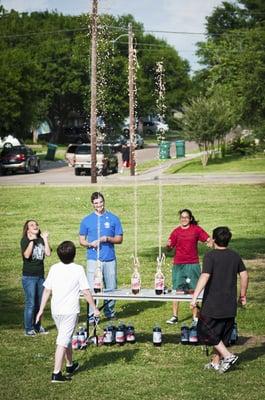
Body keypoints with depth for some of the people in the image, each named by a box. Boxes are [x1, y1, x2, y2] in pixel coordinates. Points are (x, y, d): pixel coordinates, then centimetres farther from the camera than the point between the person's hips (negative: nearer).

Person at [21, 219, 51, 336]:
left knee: (39, 303, 9)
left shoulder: (41, 240, 8)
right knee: (30, 303, -5)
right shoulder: (25, 240, -5)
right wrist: (31, 240, -20)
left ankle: (37, 326, 20)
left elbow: (48, 253, -6)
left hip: (40, 275, 5)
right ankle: (28, 329, 1)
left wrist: (45, 239, -6)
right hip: (29, 276, -5)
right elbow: (26, 255, -21)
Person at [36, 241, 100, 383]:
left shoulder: (54, 268, 2)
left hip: (56, 311, 5)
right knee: (62, 341, -7)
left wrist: (41, 310, 10)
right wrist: (95, 308, 2)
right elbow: (86, 292, -8)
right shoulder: (78, 269, -9)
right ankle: (56, 373, -14)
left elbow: (47, 291, 3)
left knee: (66, 338, 22)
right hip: (70, 311, -5)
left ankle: (70, 365, 39)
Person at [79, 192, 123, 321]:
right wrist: (90, 244, -10)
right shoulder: (86, 220, 8)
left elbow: (119, 239, 8)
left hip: (110, 259, 1)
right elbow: (81, 240, 11)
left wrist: (108, 239, -11)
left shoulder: (113, 219, 7)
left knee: (111, 288, 6)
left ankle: (110, 313, 22)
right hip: (93, 259, -1)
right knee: (92, 289, -6)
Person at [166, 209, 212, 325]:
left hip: (193, 264, -1)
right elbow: (169, 248, 5)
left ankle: (195, 317, 9)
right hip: (178, 265, 1)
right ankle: (175, 316, 8)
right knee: (177, 290, 0)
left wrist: (210, 243, -20)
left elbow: (208, 239, 2)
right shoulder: (176, 231, 5)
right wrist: (168, 245, -17)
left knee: (193, 291, 2)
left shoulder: (196, 229, 3)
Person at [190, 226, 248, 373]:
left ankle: (228, 356, -6)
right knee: (223, 335, 15)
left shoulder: (211, 256, -11)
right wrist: (243, 296, 20)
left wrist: (194, 297, -23)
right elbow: (244, 276, 8)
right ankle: (216, 362, 21)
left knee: (205, 331, 4)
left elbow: (204, 277, -21)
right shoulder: (235, 256, 5)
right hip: (230, 306, 6)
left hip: (213, 304, -6)